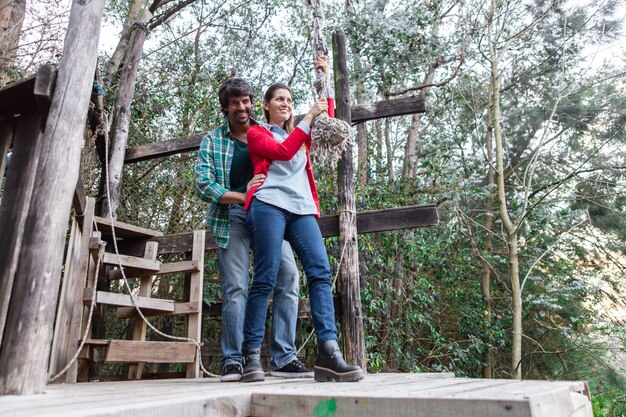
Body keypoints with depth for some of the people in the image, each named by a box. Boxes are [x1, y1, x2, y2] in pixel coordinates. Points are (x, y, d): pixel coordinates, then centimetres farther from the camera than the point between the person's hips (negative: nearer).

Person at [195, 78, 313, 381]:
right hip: (232, 215, -1)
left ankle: (283, 358, -6)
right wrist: (243, 196, -15)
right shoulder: (212, 141, 9)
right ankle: (232, 361, 4)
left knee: (288, 275, -13)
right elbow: (203, 186, -2)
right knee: (236, 287, -8)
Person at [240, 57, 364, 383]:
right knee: (266, 278, -12)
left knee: (320, 272, -14)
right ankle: (251, 356, -5)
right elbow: (282, 152, -4)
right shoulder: (257, 133, 15)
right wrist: (308, 116, -2)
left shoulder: (300, 135, 30)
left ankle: (328, 353, -19)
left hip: (302, 209, 5)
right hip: (269, 205, -4)